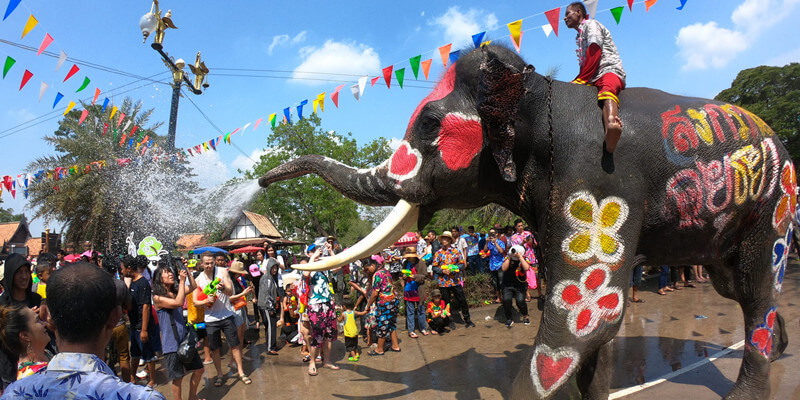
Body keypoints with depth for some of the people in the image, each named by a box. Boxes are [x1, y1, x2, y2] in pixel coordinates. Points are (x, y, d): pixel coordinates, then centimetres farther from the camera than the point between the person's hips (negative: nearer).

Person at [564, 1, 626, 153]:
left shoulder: (590, 24, 9)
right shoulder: (580, 35, 32)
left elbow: (594, 55, -7)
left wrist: (580, 79, -10)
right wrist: (576, 82, 7)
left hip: (610, 70, -10)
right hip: (592, 78, 10)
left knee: (607, 87, -41)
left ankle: (611, 124, -73)